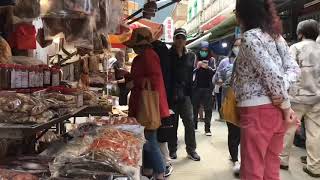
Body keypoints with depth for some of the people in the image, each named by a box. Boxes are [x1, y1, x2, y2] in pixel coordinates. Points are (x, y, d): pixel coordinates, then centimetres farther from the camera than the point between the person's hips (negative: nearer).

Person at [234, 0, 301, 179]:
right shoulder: (276, 36, 12)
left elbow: (273, 74, -20)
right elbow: (294, 69, 8)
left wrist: (287, 106, -8)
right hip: (277, 110, 8)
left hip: (258, 111, -8)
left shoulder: (250, 37, -13)